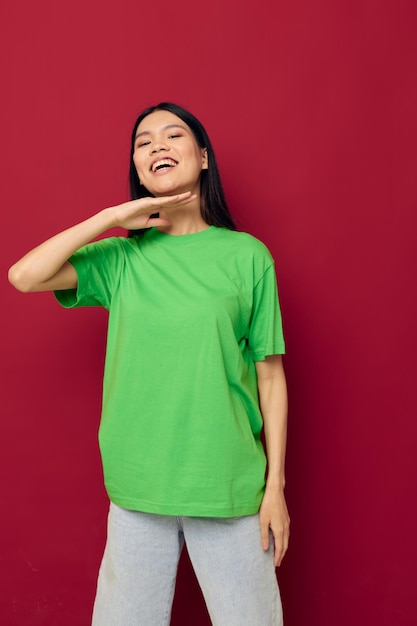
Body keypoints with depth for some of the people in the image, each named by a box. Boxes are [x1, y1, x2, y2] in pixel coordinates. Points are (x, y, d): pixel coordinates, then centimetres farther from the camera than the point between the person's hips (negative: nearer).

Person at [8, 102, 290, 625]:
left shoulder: (247, 255, -3)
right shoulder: (122, 258, 2)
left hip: (230, 487, -1)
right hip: (139, 487, 2)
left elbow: (270, 375, -1)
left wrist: (274, 485, -1)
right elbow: (23, 276, -10)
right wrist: (113, 219, -11)